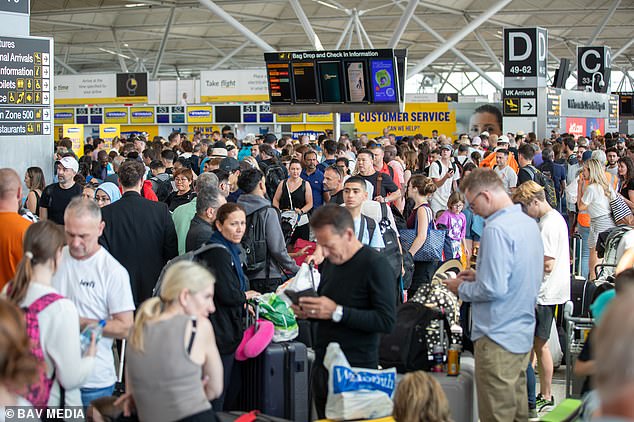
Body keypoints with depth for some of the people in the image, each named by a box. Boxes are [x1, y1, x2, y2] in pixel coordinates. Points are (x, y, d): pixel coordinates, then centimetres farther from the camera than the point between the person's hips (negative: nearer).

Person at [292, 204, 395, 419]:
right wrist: (309, 312, 3)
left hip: (356, 371, -7)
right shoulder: (329, 262, 11)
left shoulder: (375, 264, -13)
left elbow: (387, 320, -20)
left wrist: (337, 312, -21)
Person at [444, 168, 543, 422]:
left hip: (499, 337, -9)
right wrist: (479, 276, 15)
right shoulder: (529, 223, 8)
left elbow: (493, 289, -25)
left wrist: (461, 289, -8)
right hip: (523, 333, 9)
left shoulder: (496, 229, -21)